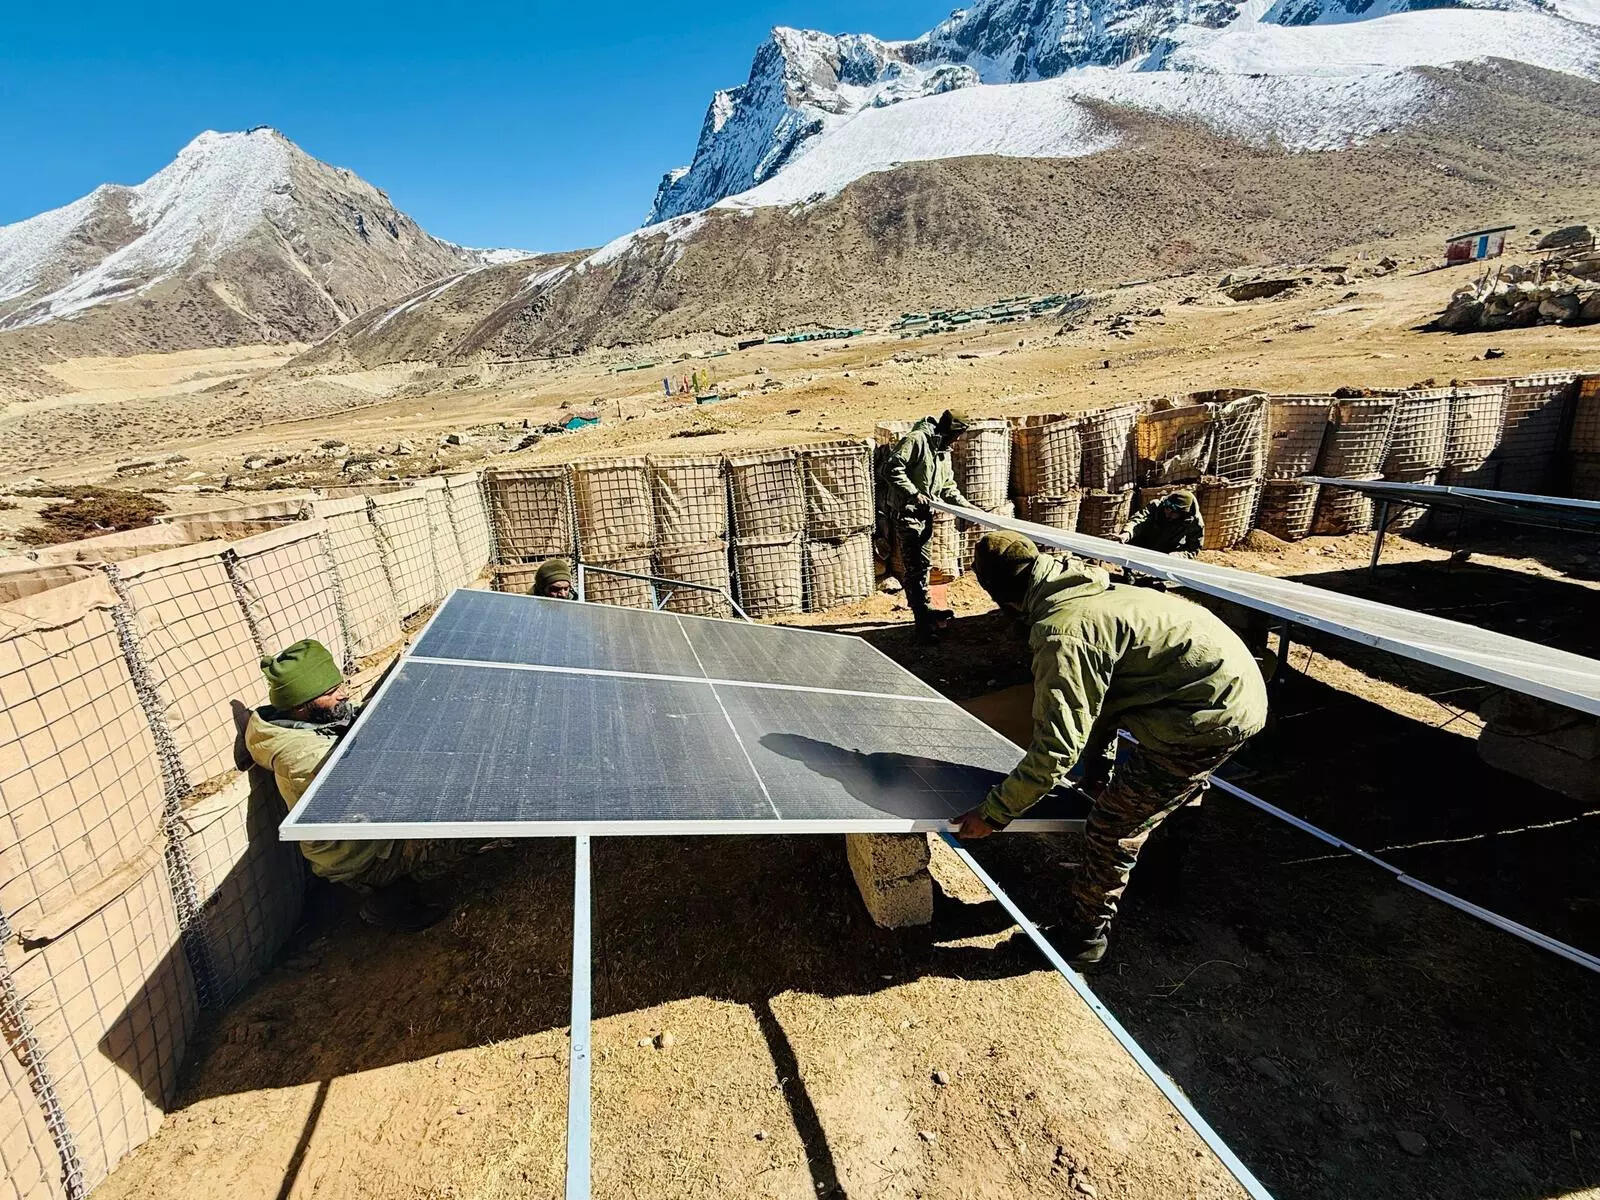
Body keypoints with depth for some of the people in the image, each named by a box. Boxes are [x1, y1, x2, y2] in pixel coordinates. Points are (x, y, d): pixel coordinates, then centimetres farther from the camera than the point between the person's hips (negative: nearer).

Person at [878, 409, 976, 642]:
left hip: (924, 514, 10)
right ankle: (925, 626, -11)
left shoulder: (943, 452, 18)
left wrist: (966, 505, 12)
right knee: (917, 565, -12)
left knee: (919, 565, 20)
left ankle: (925, 610, 33)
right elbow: (893, 468, -21)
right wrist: (913, 493, -24)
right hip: (905, 512, -10)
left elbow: (947, 487, 23)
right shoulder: (917, 440, -13)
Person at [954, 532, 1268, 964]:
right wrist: (1099, 772, 26)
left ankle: (1087, 936, 23)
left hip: (1210, 716, -10)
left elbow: (1056, 748, -23)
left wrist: (993, 813, -13)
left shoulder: (1060, 633, -23)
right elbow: (1099, 696, 18)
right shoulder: (1089, 593, 9)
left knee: (1112, 827, 4)